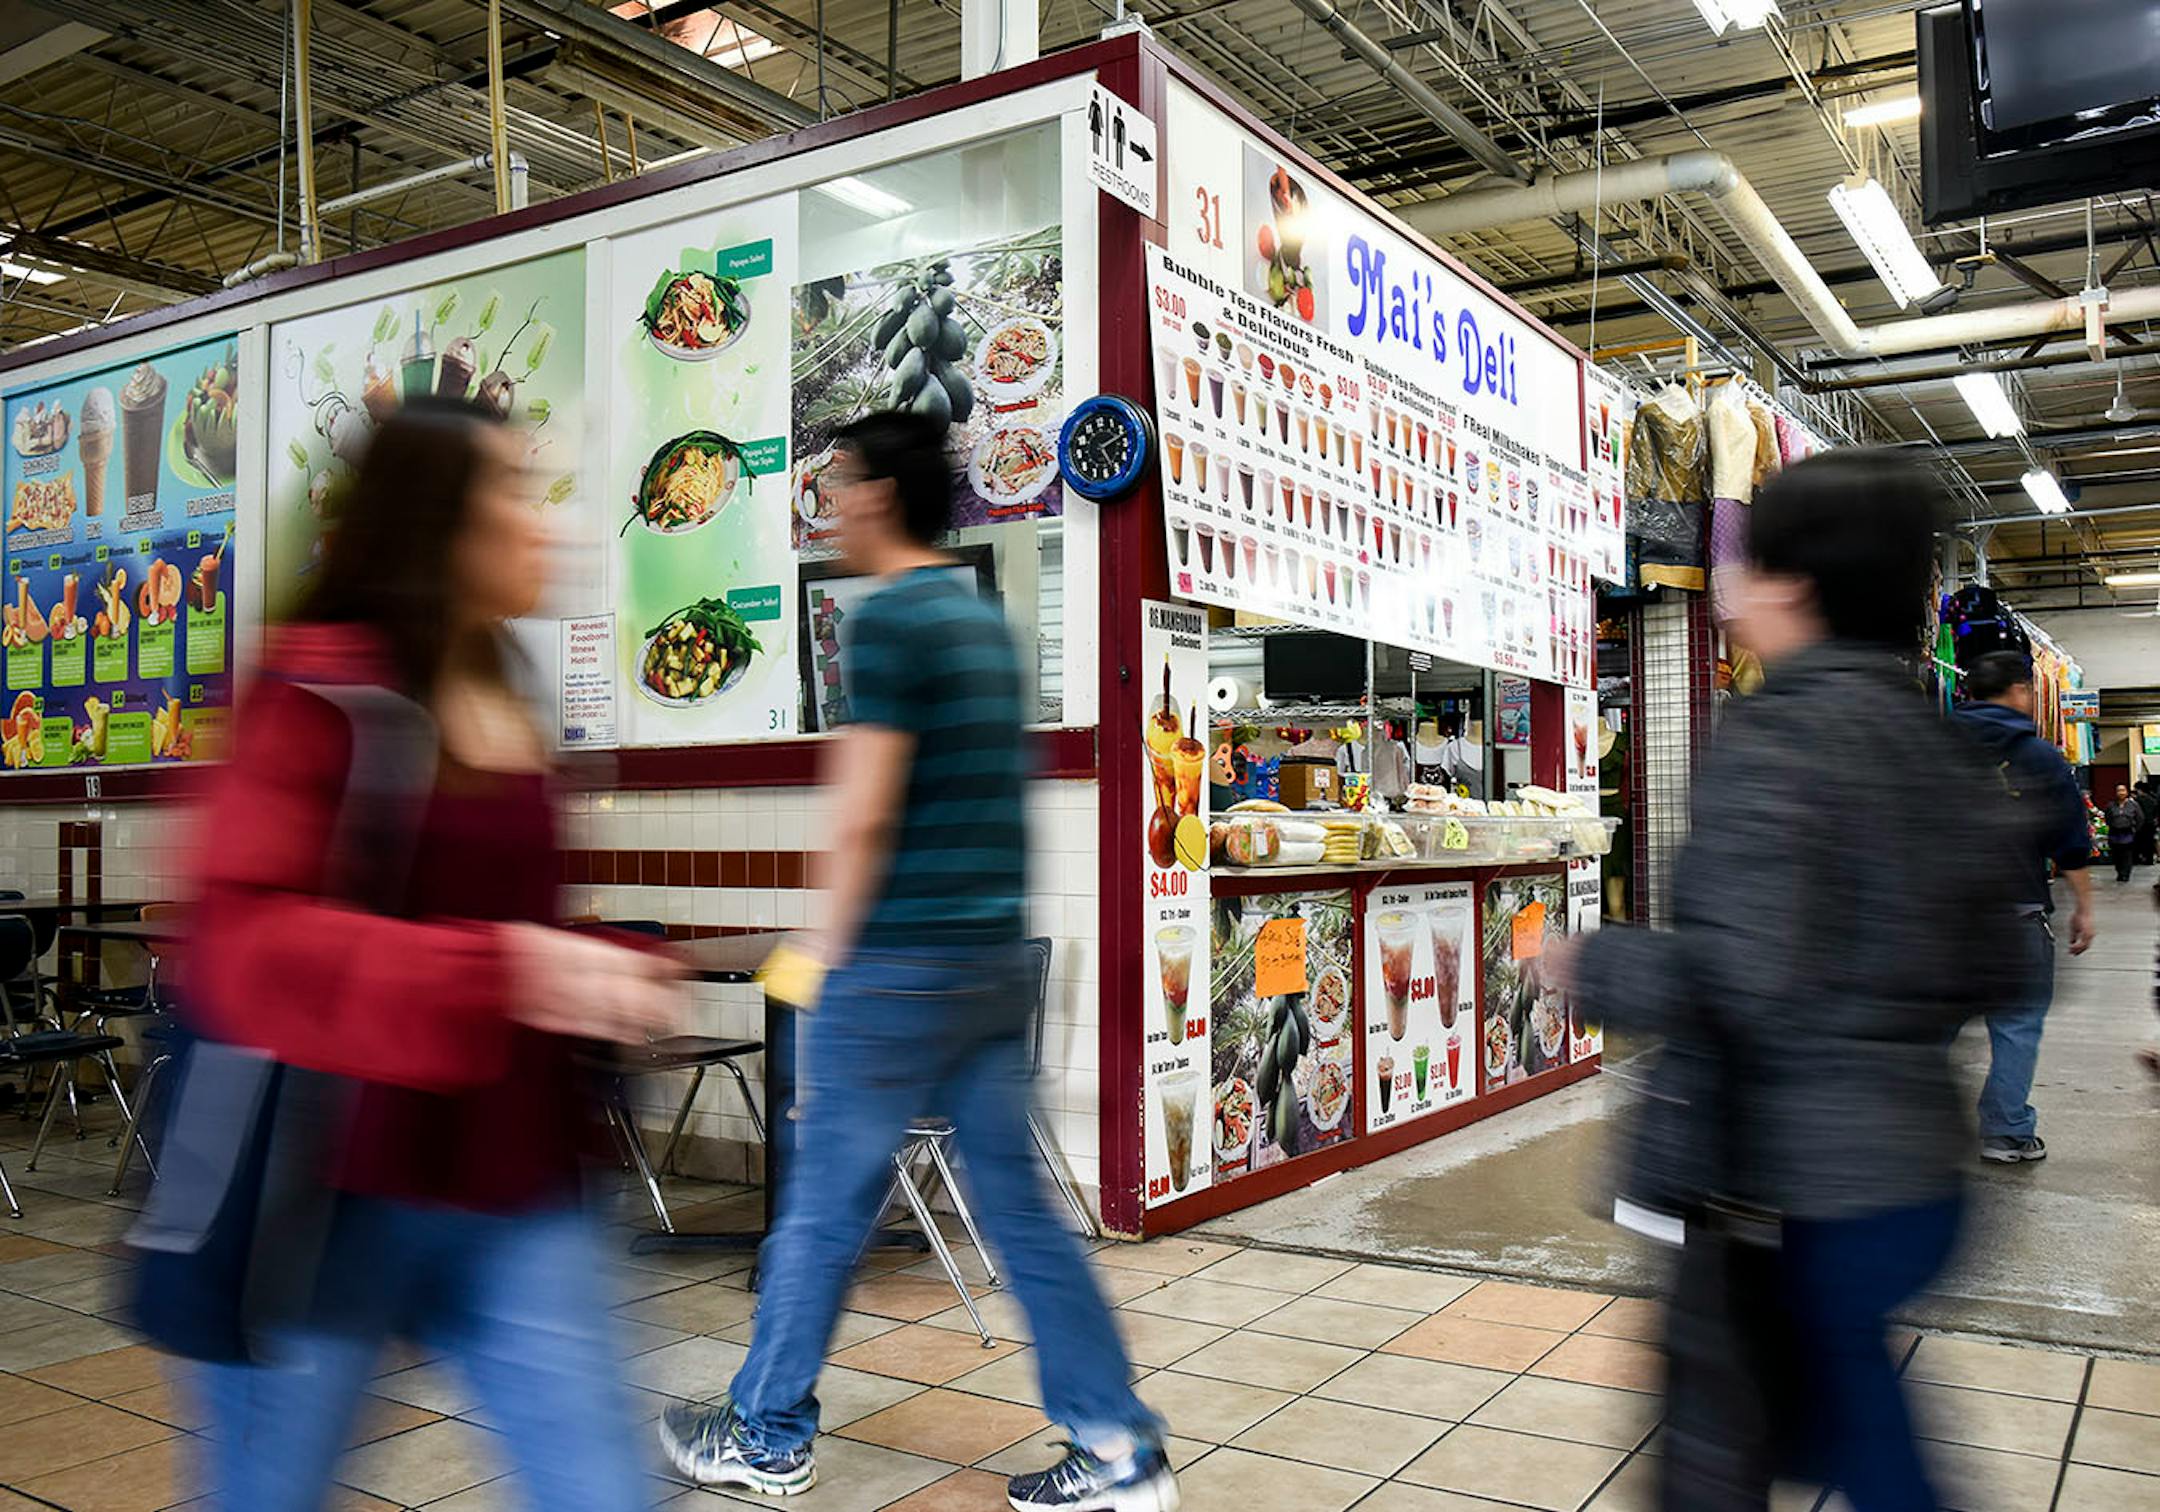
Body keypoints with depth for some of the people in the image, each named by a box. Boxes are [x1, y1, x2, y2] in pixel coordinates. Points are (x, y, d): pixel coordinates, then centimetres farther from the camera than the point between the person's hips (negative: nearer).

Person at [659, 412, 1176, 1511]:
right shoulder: (988, 624, 14)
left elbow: (864, 814, -17)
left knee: (825, 1205, 7)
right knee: (1018, 1206, 11)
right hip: (996, 962, 8)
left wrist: (831, 946, -3)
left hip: (899, 965, -8)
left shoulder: (890, 619, -12)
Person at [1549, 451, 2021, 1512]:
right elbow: (1980, 977, 12)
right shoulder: (1939, 743, 8)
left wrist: (1591, 966, -9)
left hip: (1794, 1182, -8)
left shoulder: (1777, 733, -17)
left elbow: (1743, 979, -24)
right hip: (1917, 1171, 8)